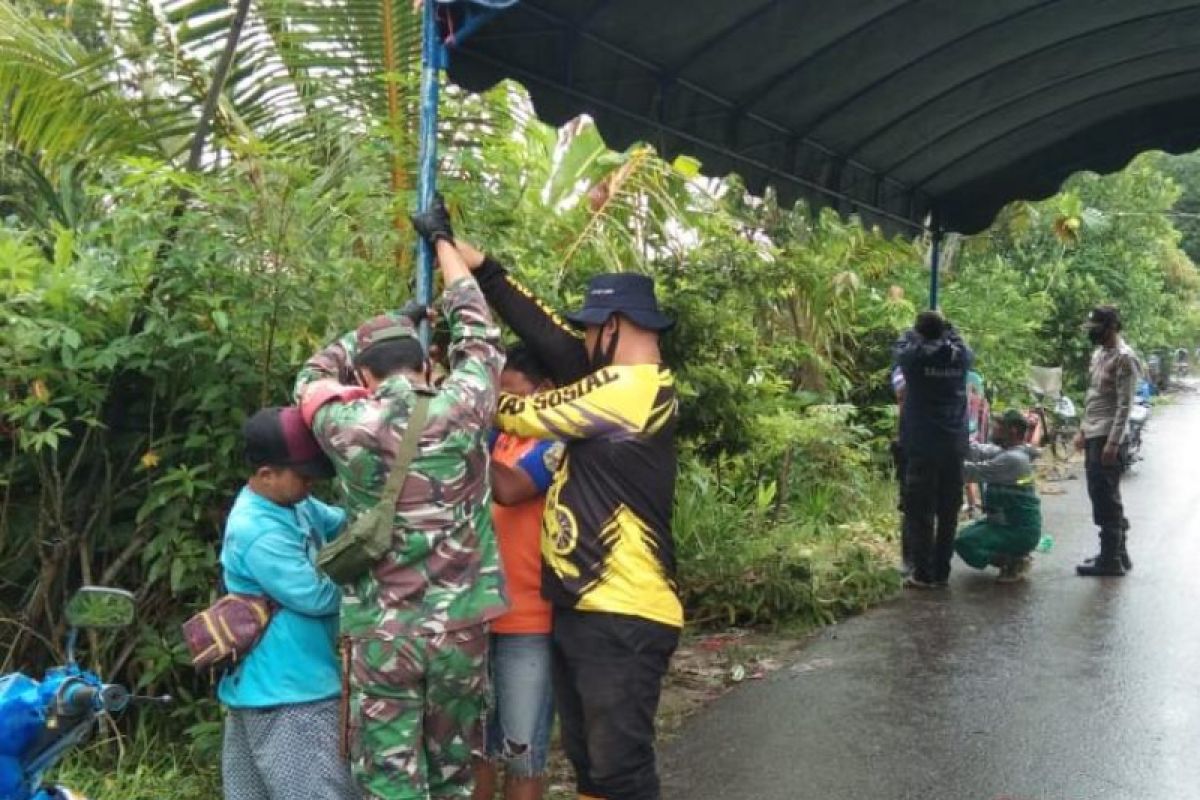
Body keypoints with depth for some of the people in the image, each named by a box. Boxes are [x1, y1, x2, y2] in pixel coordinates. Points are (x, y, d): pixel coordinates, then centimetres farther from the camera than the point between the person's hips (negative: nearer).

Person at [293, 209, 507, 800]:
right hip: (462, 626, 2)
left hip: (380, 634, -1)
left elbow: (312, 379, 16)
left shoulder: (348, 427, -6)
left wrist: (380, 326, 23)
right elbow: (476, 330, 12)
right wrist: (443, 242, 25)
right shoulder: (462, 409, -5)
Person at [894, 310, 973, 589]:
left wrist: (916, 330, 29)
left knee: (921, 513, 1)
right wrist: (945, 326, 36)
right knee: (948, 513, 9)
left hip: (922, 448, -4)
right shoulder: (960, 357, 0)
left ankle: (923, 574, 2)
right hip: (954, 447, 4)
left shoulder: (915, 356, -9)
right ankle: (942, 572, 15)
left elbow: (900, 347, 13)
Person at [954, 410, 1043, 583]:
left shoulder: (1012, 459, -22)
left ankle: (1016, 561, -7)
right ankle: (1014, 558, 12)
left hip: (1021, 530, -10)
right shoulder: (1005, 452, 7)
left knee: (965, 543, -19)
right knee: (966, 534, 19)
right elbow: (978, 451, 0)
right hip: (1011, 523, 10)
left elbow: (975, 472, -22)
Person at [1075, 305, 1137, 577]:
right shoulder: (1098, 354, 15)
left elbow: (1124, 405, -18)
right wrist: (1083, 431, 20)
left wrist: (1113, 442, -21)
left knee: (1106, 498, -5)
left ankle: (1111, 559, 1)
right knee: (1102, 496, 14)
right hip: (1093, 436, 9)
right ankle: (1118, 551, 23)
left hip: (1107, 438, -9)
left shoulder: (1124, 358, -13)